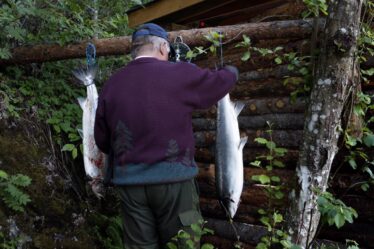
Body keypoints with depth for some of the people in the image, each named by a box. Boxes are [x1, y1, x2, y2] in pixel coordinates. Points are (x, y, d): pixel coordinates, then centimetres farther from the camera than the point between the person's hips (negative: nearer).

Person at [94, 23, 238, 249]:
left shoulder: (112, 84, 5)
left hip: (129, 181, 4)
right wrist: (232, 70, 33)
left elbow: (102, 141, 10)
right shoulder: (180, 74, -5)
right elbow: (223, 80, 10)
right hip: (173, 177, -3)